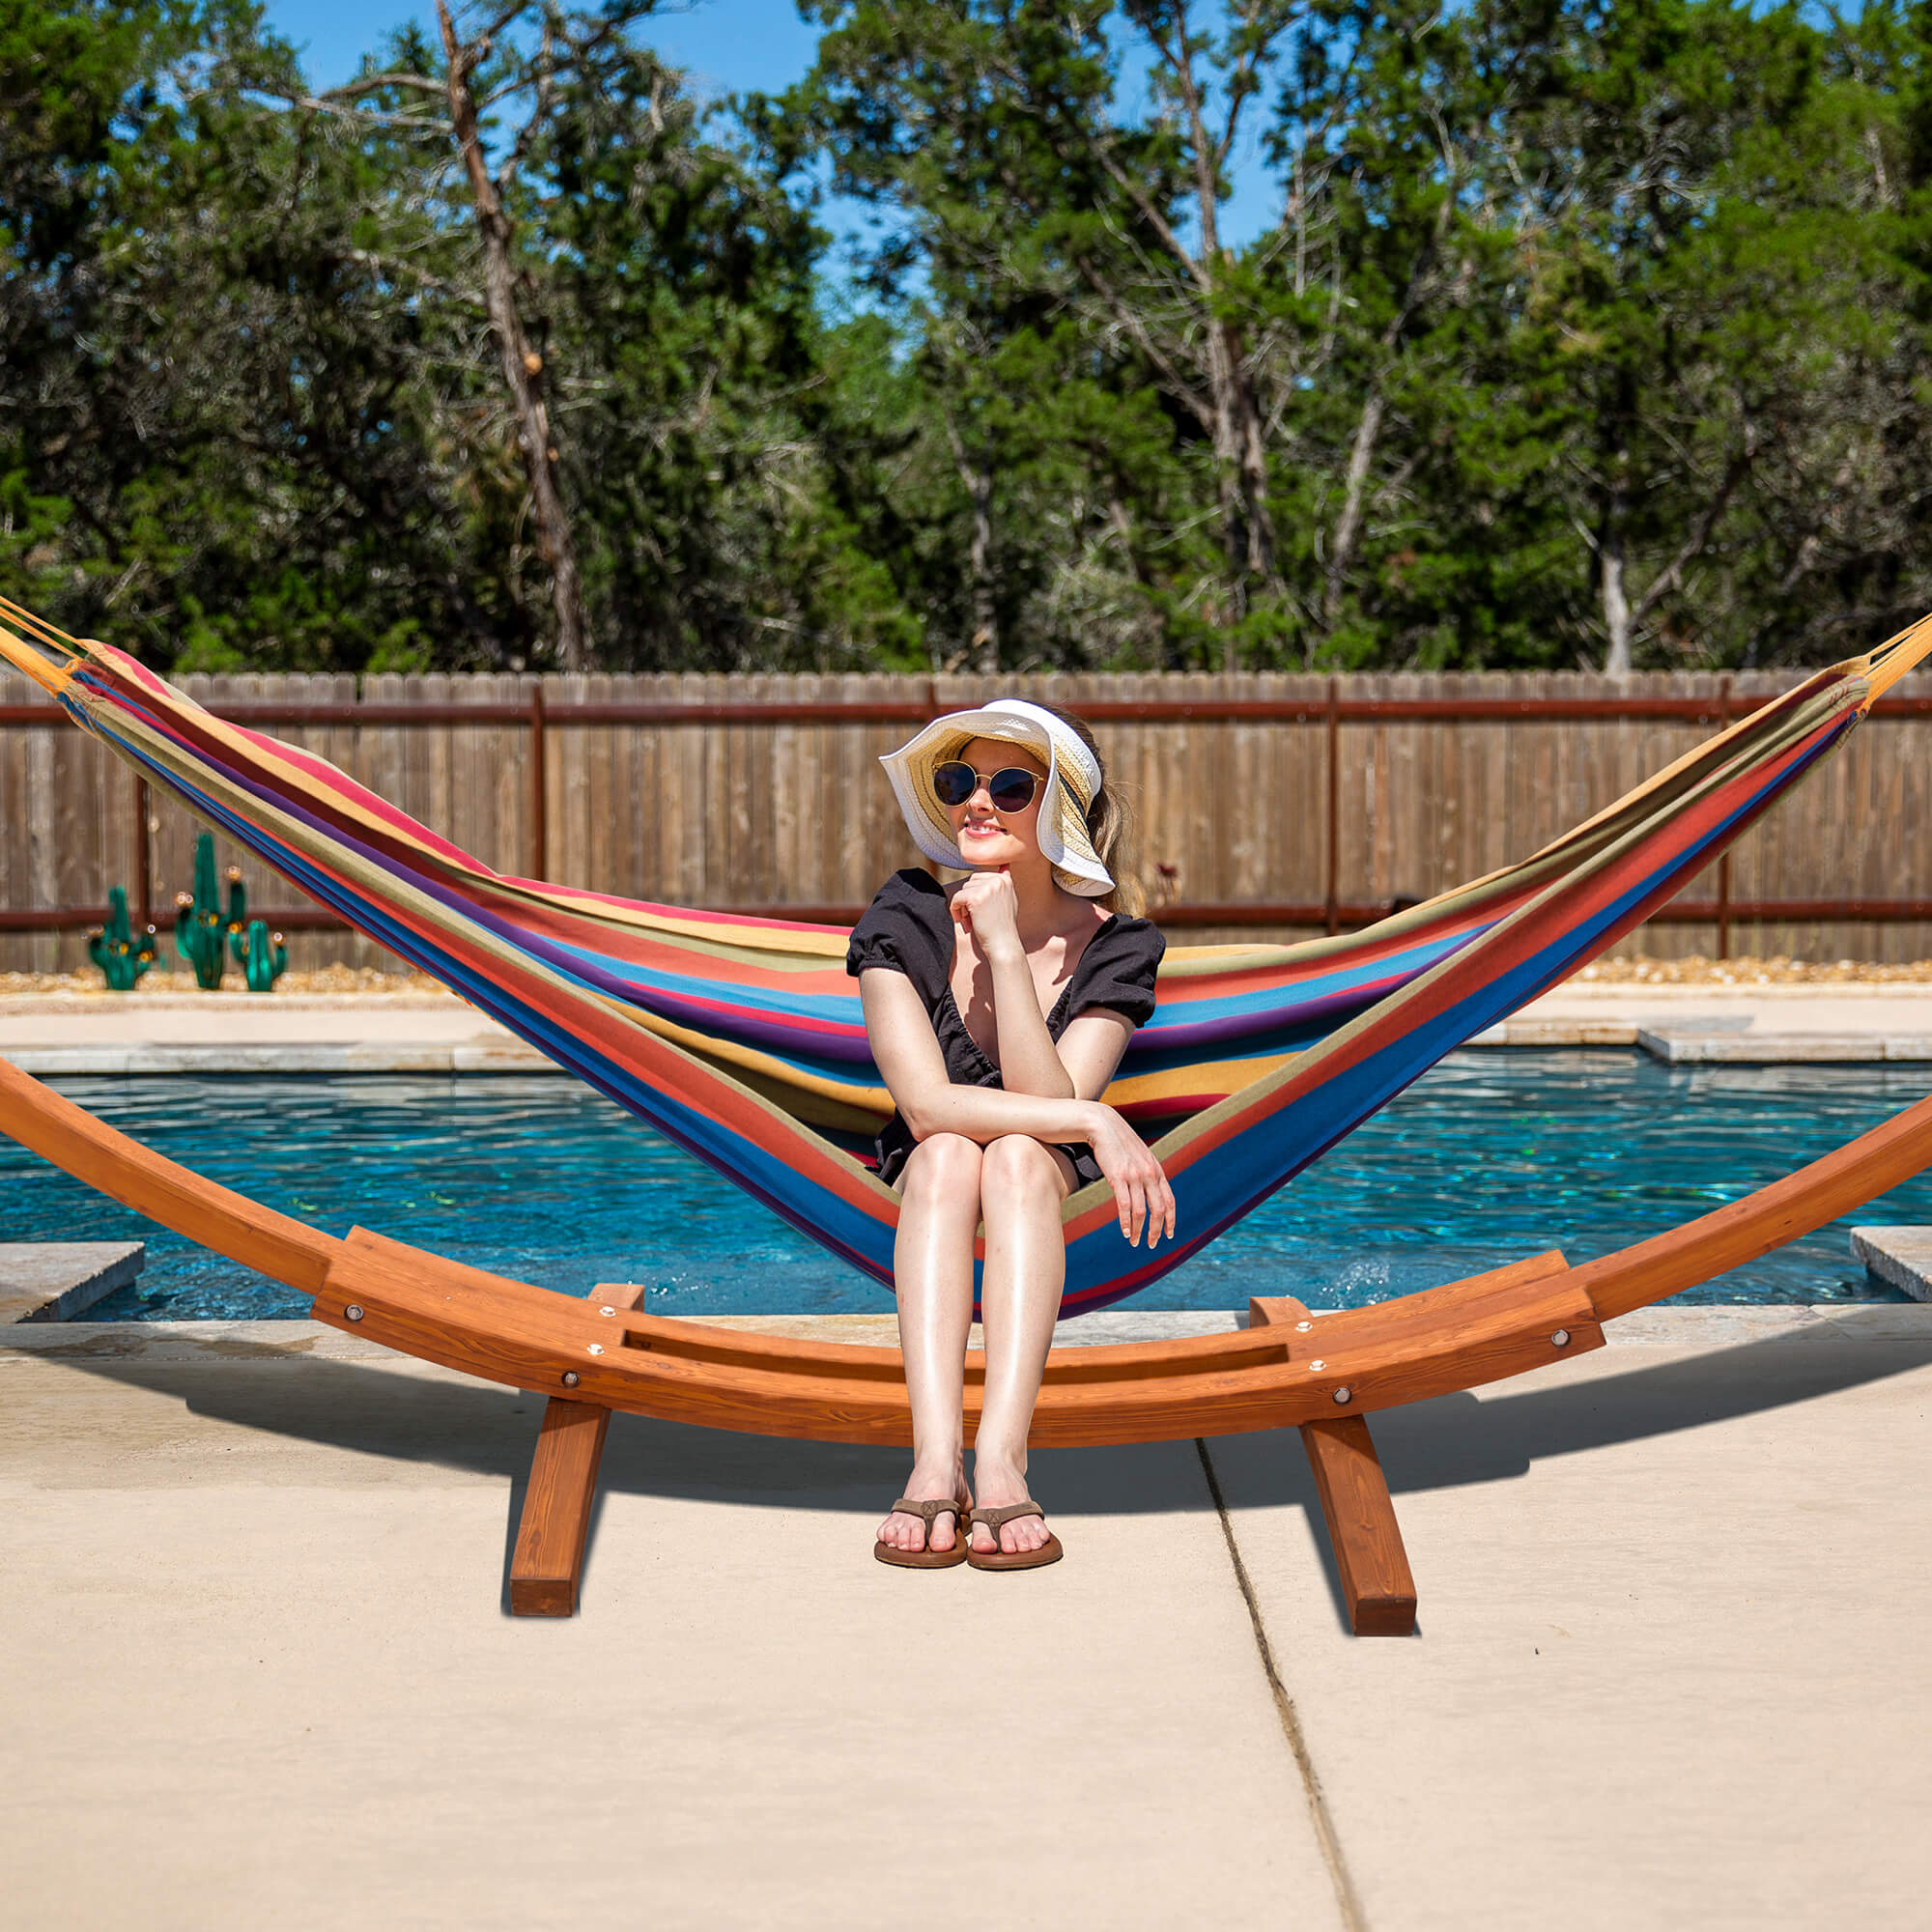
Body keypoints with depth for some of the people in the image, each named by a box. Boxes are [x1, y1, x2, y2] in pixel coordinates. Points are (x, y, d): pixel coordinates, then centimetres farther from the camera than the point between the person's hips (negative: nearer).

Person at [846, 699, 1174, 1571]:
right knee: (948, 1154, -32)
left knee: (1017, 1158, -32)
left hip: (1061, 1220, 0)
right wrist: (1095, 1122, -26)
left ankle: (1001, 1460, -49)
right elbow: (926, 1104, -19)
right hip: (920, 1224, 0)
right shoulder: (907, 920, -7)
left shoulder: (1114, 947, -6)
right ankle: (936, 1458, -50)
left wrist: (1005, 951, -26)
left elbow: (1050, 1100, -21)